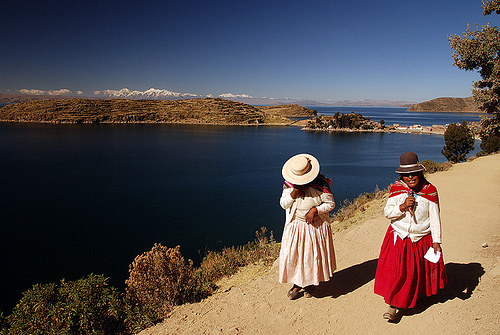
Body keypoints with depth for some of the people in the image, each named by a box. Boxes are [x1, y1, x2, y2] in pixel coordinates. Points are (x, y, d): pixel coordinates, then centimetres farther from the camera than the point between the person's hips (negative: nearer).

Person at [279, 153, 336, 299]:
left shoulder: (320, 184, -15)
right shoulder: (288, 184, -5)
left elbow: (330, 203, -7)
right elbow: (283, 204, 0)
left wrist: (315, 210, -21)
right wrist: (292, 195, -18)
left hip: (316, 226, -2)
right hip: (295, 225, 3)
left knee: (314, 255, 9)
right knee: (293, 254, 5)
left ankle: (311, 283, 31)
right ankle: (297, 283, 25)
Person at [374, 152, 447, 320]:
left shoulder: (430, 190, -6)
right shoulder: (396, 188, -4)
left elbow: (434, 218, -5)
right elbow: (387, 212, -4)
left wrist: (436, 241, -8)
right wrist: (402, 207, -22)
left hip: (422, 239, 1)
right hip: (399, 238, 0)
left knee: (420, 270, 14)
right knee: (397, 271, -6)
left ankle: (419, 293, 44)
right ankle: (393, 304, 5)